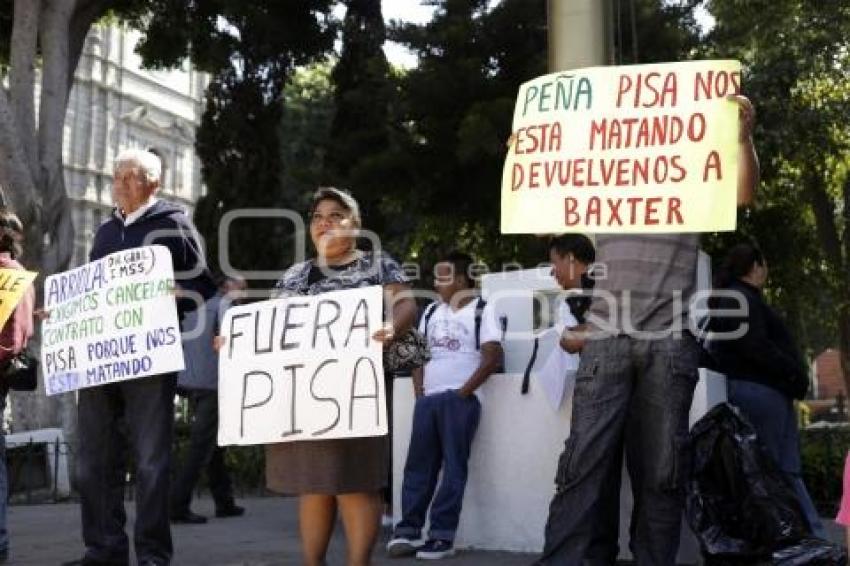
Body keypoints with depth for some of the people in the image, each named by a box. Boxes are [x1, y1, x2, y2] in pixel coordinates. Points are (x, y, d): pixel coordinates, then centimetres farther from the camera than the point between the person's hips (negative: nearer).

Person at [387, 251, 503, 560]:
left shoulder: (481, 310, -1)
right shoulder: (431, 311, 17)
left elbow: (493, 357, -9)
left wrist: (464, 391, -11)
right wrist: (419, 391, 7)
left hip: (460, 400, -6)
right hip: (427, 399, 6)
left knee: (453, 468, -3)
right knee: (418, 465, 4)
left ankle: (442, 536, -1)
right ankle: (408, 530, 9)